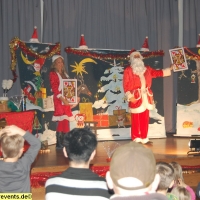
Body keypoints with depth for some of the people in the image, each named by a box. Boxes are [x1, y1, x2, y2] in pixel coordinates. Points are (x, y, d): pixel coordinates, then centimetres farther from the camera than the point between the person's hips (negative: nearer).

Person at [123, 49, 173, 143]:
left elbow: (157, 73, 23)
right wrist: (130, 96, -14)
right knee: (136, 119, -4)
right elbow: (126, 85, -6)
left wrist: (169, 69, 21)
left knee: (145, 118, 6)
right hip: (135, 97, -5)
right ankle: (136, 139, 4)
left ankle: (144, 138, 14)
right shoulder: (128, 70, -2)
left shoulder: (147, 69, 14)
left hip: (146, 97, 5)